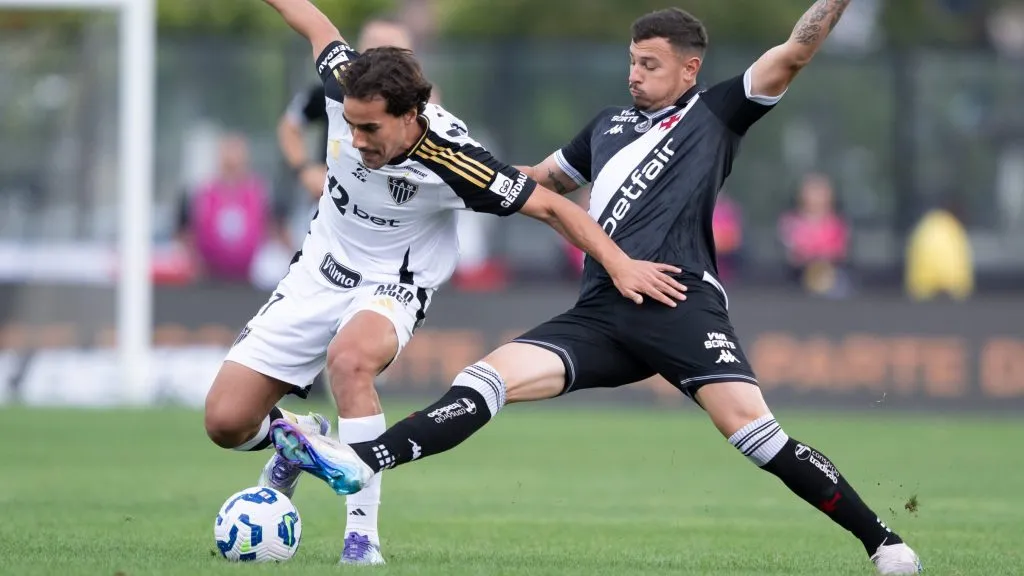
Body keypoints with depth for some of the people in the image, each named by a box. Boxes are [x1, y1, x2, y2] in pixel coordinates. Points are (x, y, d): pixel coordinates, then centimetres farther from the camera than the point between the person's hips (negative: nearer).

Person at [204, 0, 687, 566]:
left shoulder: (448, 160, -29)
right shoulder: (345, 90, -19)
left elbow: (550, 206, -21)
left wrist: (620, 265, -24)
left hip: (390, 287, -4)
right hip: (315, 274, 4)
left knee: (348, 357, -40)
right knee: (225, 424, -5)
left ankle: (363, 537, -34)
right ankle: (295, 436, 32)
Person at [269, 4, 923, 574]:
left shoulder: (715, 113, 11)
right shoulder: (609, 125, 27)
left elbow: (794, 54, 1)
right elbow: (546, 179, 42)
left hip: (680, 303, -5)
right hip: (601, 313, 5)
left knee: (753, 428, -21)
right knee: (489, 376, -11)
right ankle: (357, 464, -25)